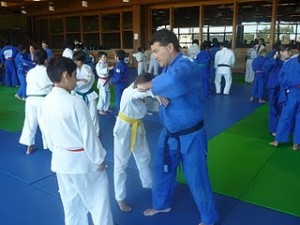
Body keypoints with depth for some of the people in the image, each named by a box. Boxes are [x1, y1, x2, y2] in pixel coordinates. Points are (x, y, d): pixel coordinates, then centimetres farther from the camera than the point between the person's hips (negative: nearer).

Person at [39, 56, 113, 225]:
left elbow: (47, 133, 8)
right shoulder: (75, 102, -25)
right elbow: (89, 135, -20)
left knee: (71, 201, 21)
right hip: (82, 159, -7)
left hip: (61, 160, 7)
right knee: (98, 199, 12)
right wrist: (99, 159, -8)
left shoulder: (47, 102, -2)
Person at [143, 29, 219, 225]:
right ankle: (162, 204, 48)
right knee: (161, 170, 22)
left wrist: (149, 85, -33)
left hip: (190, 136, -8)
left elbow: (172, 81, -49)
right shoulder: (168, 67, 3)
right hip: (170, 133, 8)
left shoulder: (187, 67, -26)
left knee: (196, 179, 7)